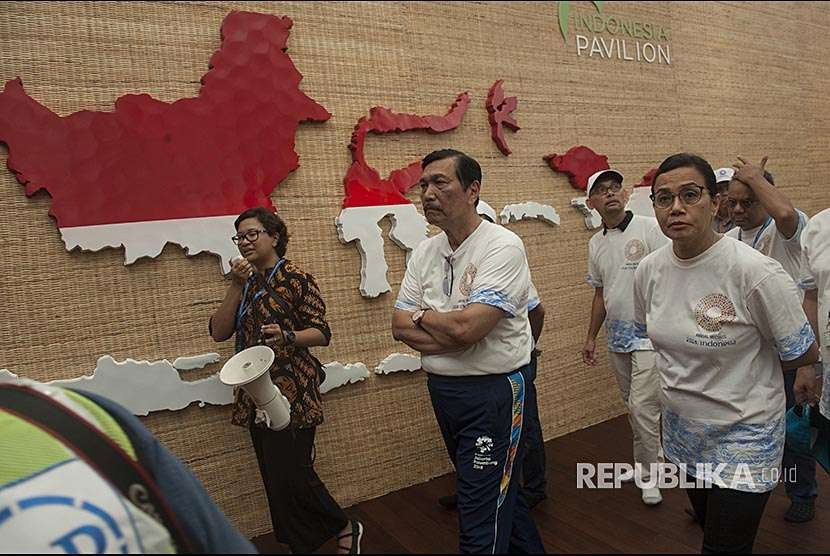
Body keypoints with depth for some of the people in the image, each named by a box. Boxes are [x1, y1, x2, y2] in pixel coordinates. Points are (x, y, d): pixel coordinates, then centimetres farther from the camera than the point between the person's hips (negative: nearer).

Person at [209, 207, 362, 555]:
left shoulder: (296, 278, -6)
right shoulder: (245, 284, 12)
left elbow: (322, 333, -8)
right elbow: (219, 332, 2)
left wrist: (287, 336, -27)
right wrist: (236, 287, -7)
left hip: (292, 394, -6)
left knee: (292, 477, -6)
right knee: (275, 480, 11)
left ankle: (346, 527, 19)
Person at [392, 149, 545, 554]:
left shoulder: (502, 247, -17)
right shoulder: (425, 252, 4)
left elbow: (465, 327, -27)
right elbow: (400, 326, 0)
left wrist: (422, 315, -8)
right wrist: (452, 333, -17)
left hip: (493, 390, -7)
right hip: (441, 388, 7)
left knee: (481, 512, 0)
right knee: (498, 489, 25)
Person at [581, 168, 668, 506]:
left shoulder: (649, 229, -10)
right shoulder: (595, 244, 9)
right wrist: (591, 336, 16)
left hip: (650, 333, -6)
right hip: (617, 336, 6)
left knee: (642, 405, -6)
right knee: (633, 404, 16)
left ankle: (648, 473, 13)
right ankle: (651, 457, 35)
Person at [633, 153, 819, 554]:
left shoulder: (755, 271, -24)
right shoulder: (648, 271, -8)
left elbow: (804, 354, -12)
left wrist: (745, 364, -1)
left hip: (743, 436, -5)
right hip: (682, 429, 5)